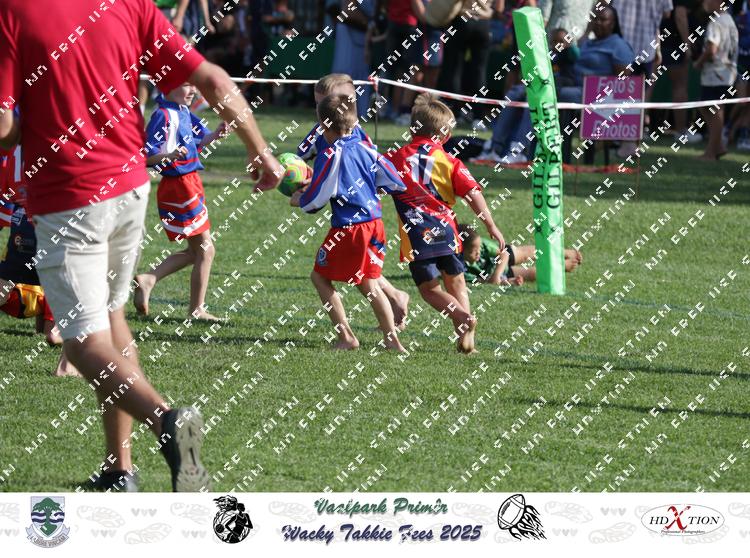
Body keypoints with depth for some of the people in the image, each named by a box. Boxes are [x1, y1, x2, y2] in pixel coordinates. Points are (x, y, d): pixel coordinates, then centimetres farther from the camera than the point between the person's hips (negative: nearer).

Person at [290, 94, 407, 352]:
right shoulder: (365, 147, 6)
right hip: (375, 223, 7)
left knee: (320, 276, 8)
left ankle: (347, 337, 3)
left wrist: (299, 200, 11)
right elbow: (394, 182, 11)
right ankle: (391, 338, 12)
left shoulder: (330, 156, -14)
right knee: (369, 284, 18)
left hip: (348, 228, -7)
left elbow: (315, 199, -11)